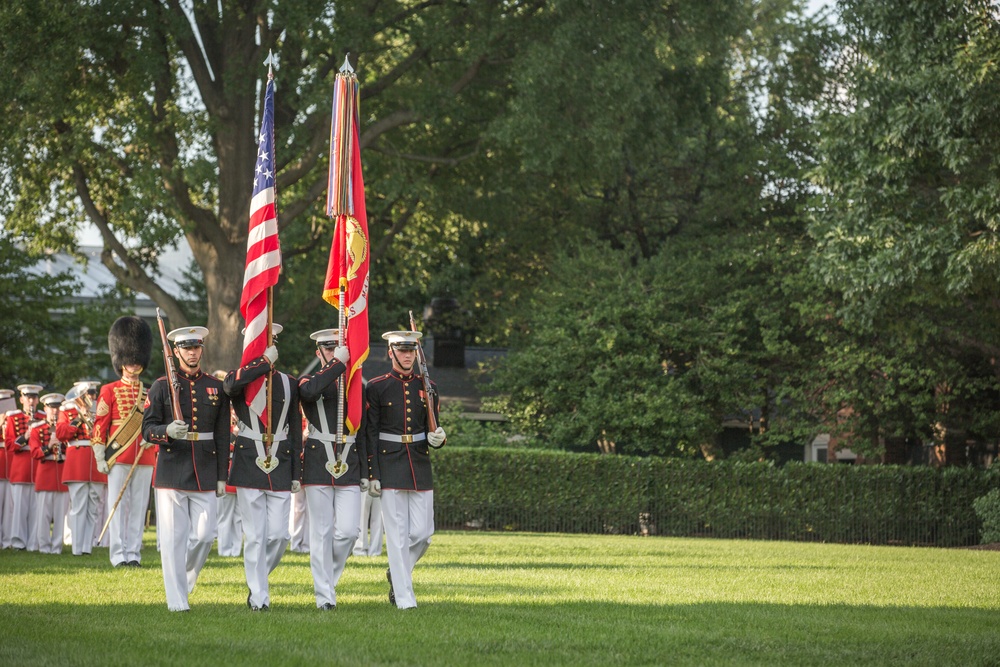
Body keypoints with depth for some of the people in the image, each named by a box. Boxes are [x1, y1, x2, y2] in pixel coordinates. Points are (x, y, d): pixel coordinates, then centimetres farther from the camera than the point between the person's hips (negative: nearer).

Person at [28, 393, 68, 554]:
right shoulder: (37, 429, 6)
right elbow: (34, 453, -3)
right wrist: (48, 447, -19)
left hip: (63, 473, 2)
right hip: (45, 473, -2)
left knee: (61, 511, 0)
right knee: (44, 512, -3)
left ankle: (57, 546, 5)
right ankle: (44, 545, 2)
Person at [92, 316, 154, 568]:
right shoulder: (110, 391, 3)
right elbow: (100, 425, 0)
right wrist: (100, 459, -6)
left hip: (144, 459, 3)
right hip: (118, 459, -3)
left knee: (139, 507, 3)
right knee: (118, 506, -3)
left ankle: (134, 554, 6)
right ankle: (119, 555, -2)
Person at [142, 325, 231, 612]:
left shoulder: (216, 388, 9)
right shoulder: (162, 386, 2)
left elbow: (223, 435, 11)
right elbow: (147, 429, -1)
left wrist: (222, 476, 6)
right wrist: (167, 432, -24)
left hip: (205, 473, 2)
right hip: (171, 470, -2)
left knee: (205, 535, 0)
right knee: (173, 538, -4)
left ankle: (185, 580, 25)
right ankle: (177, 600, 0)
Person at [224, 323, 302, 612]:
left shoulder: (288, 383, 11)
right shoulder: (240, 379, 2)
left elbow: (296, 431, 12)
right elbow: (231, 383, -26)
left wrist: (297, 474, 9)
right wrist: (265, 361, -19)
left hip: (280, 468, 3)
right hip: (248, 466, -3)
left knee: (279, 534, 0)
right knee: (255, 536, -3)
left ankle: (257, 579, 25)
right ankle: (259, 596, 4)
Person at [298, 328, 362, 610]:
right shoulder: (309, 380, 3)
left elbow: (363, 432, 15)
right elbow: (310, 391, -25)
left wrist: (365, 471, 10)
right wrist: (338, 364, -20)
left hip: (349, 465, 3)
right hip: (318, 466, -3)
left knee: (348, 531, -5)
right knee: (322, 532, -2)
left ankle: (329, 577, 20)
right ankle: (325, 595, 3)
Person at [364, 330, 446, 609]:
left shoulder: (426, 386, 10)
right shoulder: (377, 387, -1)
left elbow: (432, 427, 15)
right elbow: (370, 434, -2)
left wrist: (437, 438, -10)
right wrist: (373, 475, -7)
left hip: (420, 463, 4)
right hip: (389, 465, -4)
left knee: (423, 533, 1)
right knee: (397, 534, -4)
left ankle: (397, 573, 28)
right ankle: (404, 597, 0)